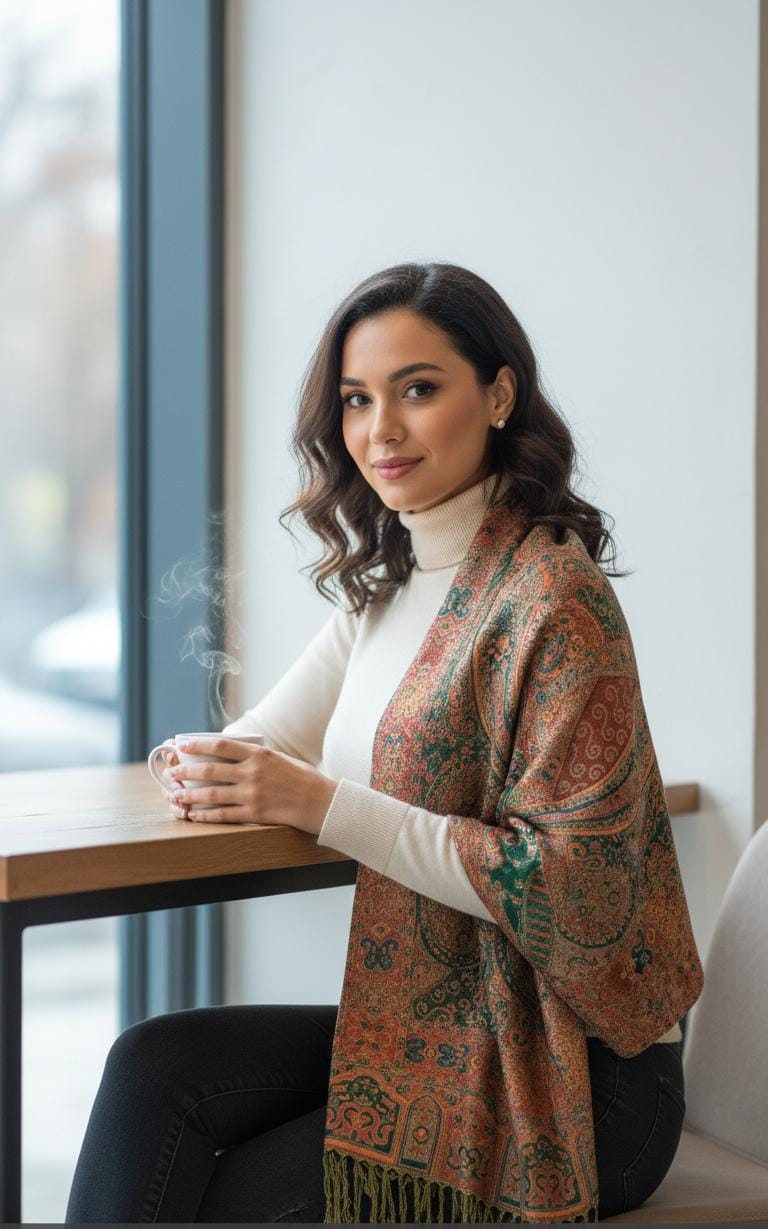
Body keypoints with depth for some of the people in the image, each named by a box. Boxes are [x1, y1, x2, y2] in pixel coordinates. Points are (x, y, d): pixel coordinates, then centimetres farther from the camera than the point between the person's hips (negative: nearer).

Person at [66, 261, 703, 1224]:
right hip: (442, 1028, 7)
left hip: (577, 1078, -7)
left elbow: (575, 885, -20)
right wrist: (208, 774, -14)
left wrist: (322, 803, -22)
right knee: (155, 1065, -12)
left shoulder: (552, 594, -17)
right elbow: (263, 739, 12)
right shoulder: (389, 586, 10)